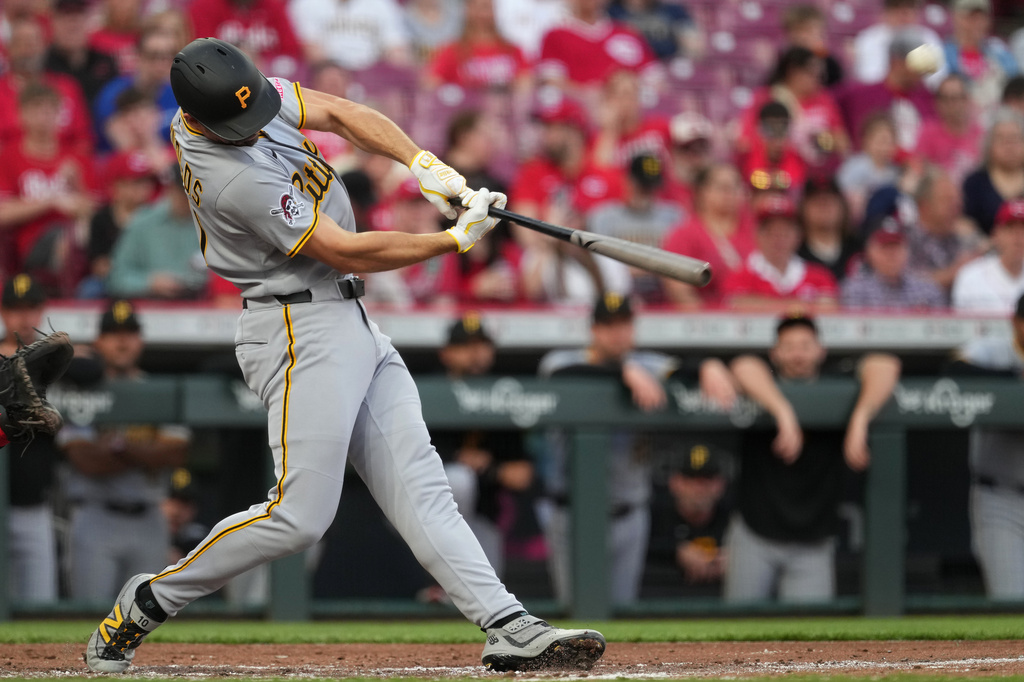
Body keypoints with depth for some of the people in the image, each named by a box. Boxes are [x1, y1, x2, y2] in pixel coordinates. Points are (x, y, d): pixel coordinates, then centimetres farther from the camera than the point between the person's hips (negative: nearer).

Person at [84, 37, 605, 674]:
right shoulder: (234, 179, -26)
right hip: (301, 330, -9)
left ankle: (509, 628, -5)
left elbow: (340, 113, 7)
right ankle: (144, 606, 0)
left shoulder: (238, 91, -1)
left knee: (420, 488, 1)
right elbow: (346, 251, -19)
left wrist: (425, 164, -8)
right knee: (301, 513, -13)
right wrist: (456, 239, -11)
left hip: (352, 330, 10)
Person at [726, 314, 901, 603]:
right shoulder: (767, 388, -2)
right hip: (754, 534, 0)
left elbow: (885, 366, -13)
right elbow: (745, 368, -26)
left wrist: (860, 420, -29)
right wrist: (785, 414, -41)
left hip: (812, 545, 0)